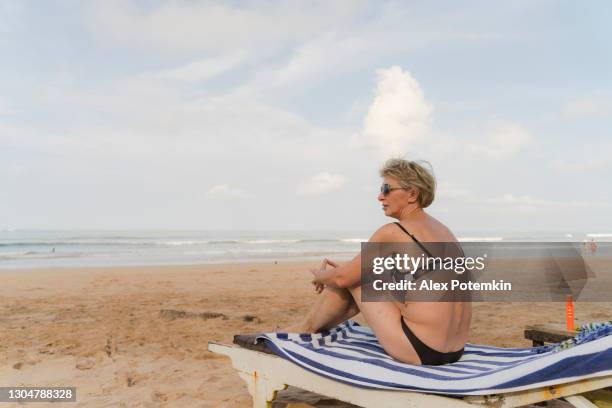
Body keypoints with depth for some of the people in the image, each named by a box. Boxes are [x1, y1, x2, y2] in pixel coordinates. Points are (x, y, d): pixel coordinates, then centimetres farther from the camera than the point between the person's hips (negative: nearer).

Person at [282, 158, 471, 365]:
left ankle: (306, 327, 29)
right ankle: (316, 327, 36)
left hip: (419, 351, -8)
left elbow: (342, 277, -4)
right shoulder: (443, 230, 12)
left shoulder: (392, 233, -13)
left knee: (351, 278, 7)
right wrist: (342, 268, 25)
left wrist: (320, 275, 19)